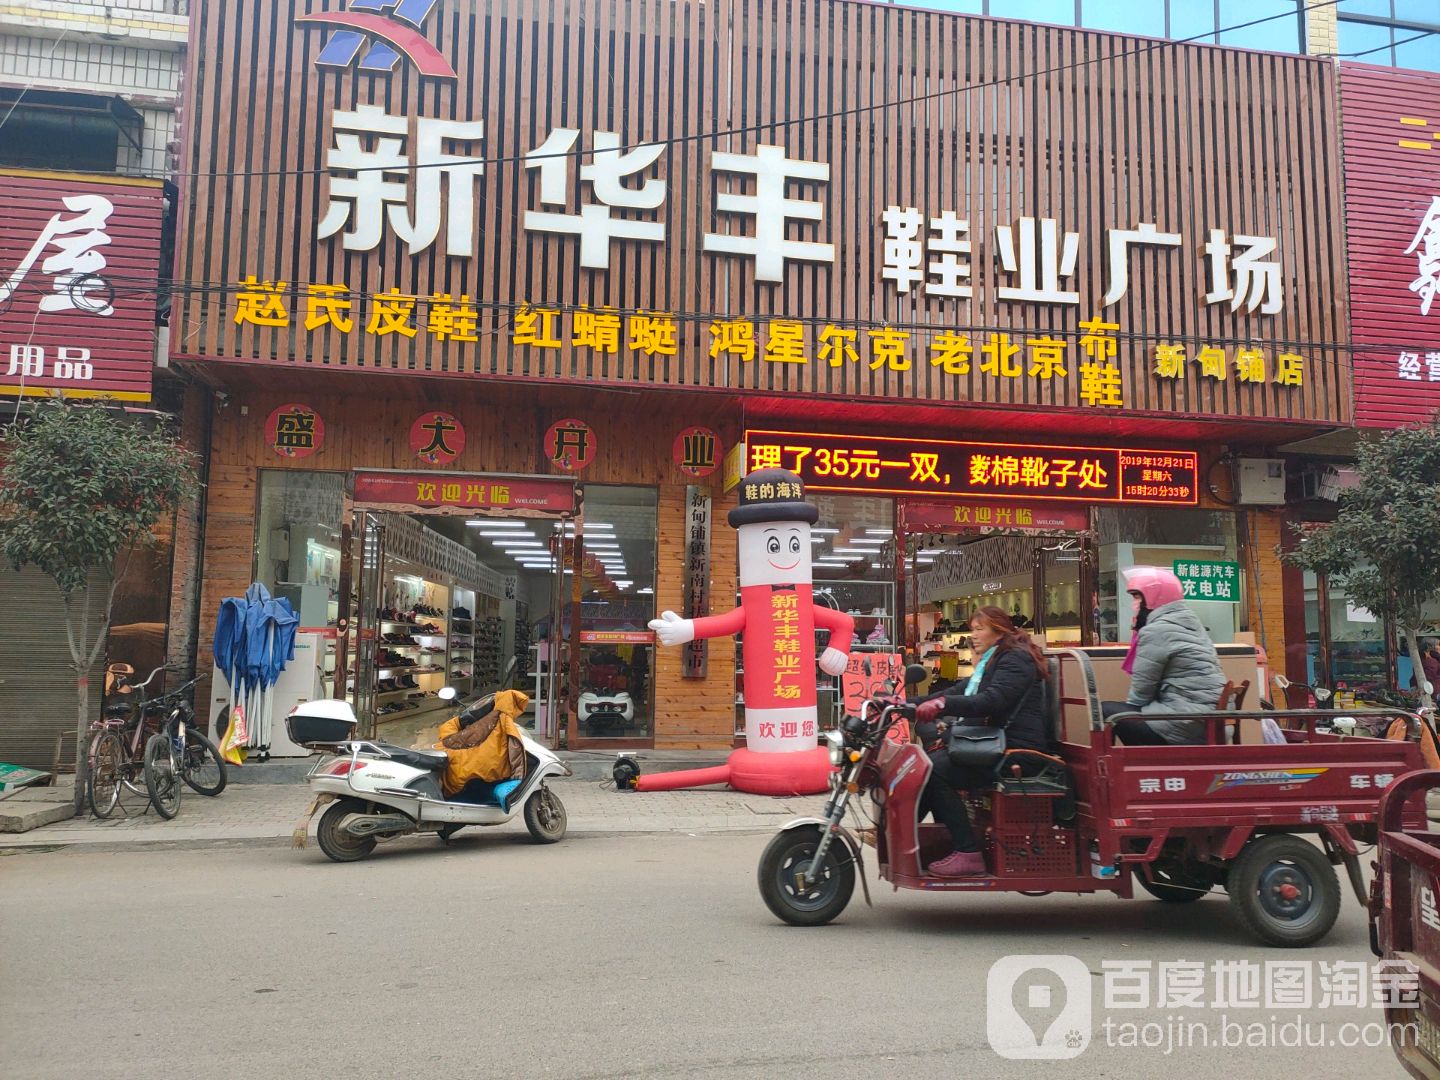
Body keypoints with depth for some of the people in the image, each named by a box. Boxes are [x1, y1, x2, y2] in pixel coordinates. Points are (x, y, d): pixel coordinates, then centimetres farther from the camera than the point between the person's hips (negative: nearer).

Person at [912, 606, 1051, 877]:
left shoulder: (1016, 658, -7)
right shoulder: (991, 662, 25)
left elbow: (992, 701, -24)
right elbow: (962, 693, 19)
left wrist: (943, 704, -36)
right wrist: (911, 704, 7)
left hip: (1015, 748, -10)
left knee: (935, 768, -24)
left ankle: (968, 853, -22)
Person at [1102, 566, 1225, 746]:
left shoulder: (1155, 631, -11)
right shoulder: (1190, 622, 15)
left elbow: (1141, 692, -6)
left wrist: (1128, 706, 10)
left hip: (1187, 727, -9)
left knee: (1106, 711, -2)